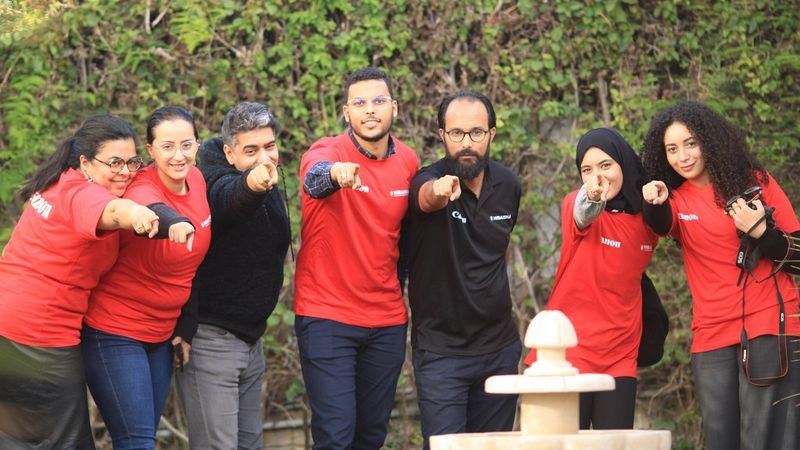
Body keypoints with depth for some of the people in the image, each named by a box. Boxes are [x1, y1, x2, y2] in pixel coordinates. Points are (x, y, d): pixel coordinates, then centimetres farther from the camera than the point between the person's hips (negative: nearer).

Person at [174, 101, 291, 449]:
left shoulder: (269, 187, 9)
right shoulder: (217, 186, -20)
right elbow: (230, 198, -45)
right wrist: (251, 183, -65)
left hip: (251, 339, 9)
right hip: (209, 339, -9)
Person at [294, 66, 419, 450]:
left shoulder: (408, 162, 5)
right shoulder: (327, 151, -11)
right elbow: (313, 178, -36)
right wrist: (335, 171, -58)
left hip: (387, 322, 5)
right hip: (327, 318, -5)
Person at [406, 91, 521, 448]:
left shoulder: (508, 185, 2)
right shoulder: (428, 183, -14)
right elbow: (427, 197, -40)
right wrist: (439, 191, -62)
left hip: (500, 347, 5)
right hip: (440, 349, -5)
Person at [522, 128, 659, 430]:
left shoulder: (647, 217, 5)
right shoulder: (576, 204, -8)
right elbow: (582, 215, -32)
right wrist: (593, 198, -56)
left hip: (619, 358, 4)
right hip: (568, 355, -4)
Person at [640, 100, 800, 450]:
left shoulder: (754, 182, 2)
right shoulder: (677, 199, 10)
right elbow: (661, 225, -15)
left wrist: (760, 231, -16)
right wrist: (654, 203, -37)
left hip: (770, 327, -4)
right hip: (712, 337, 4)